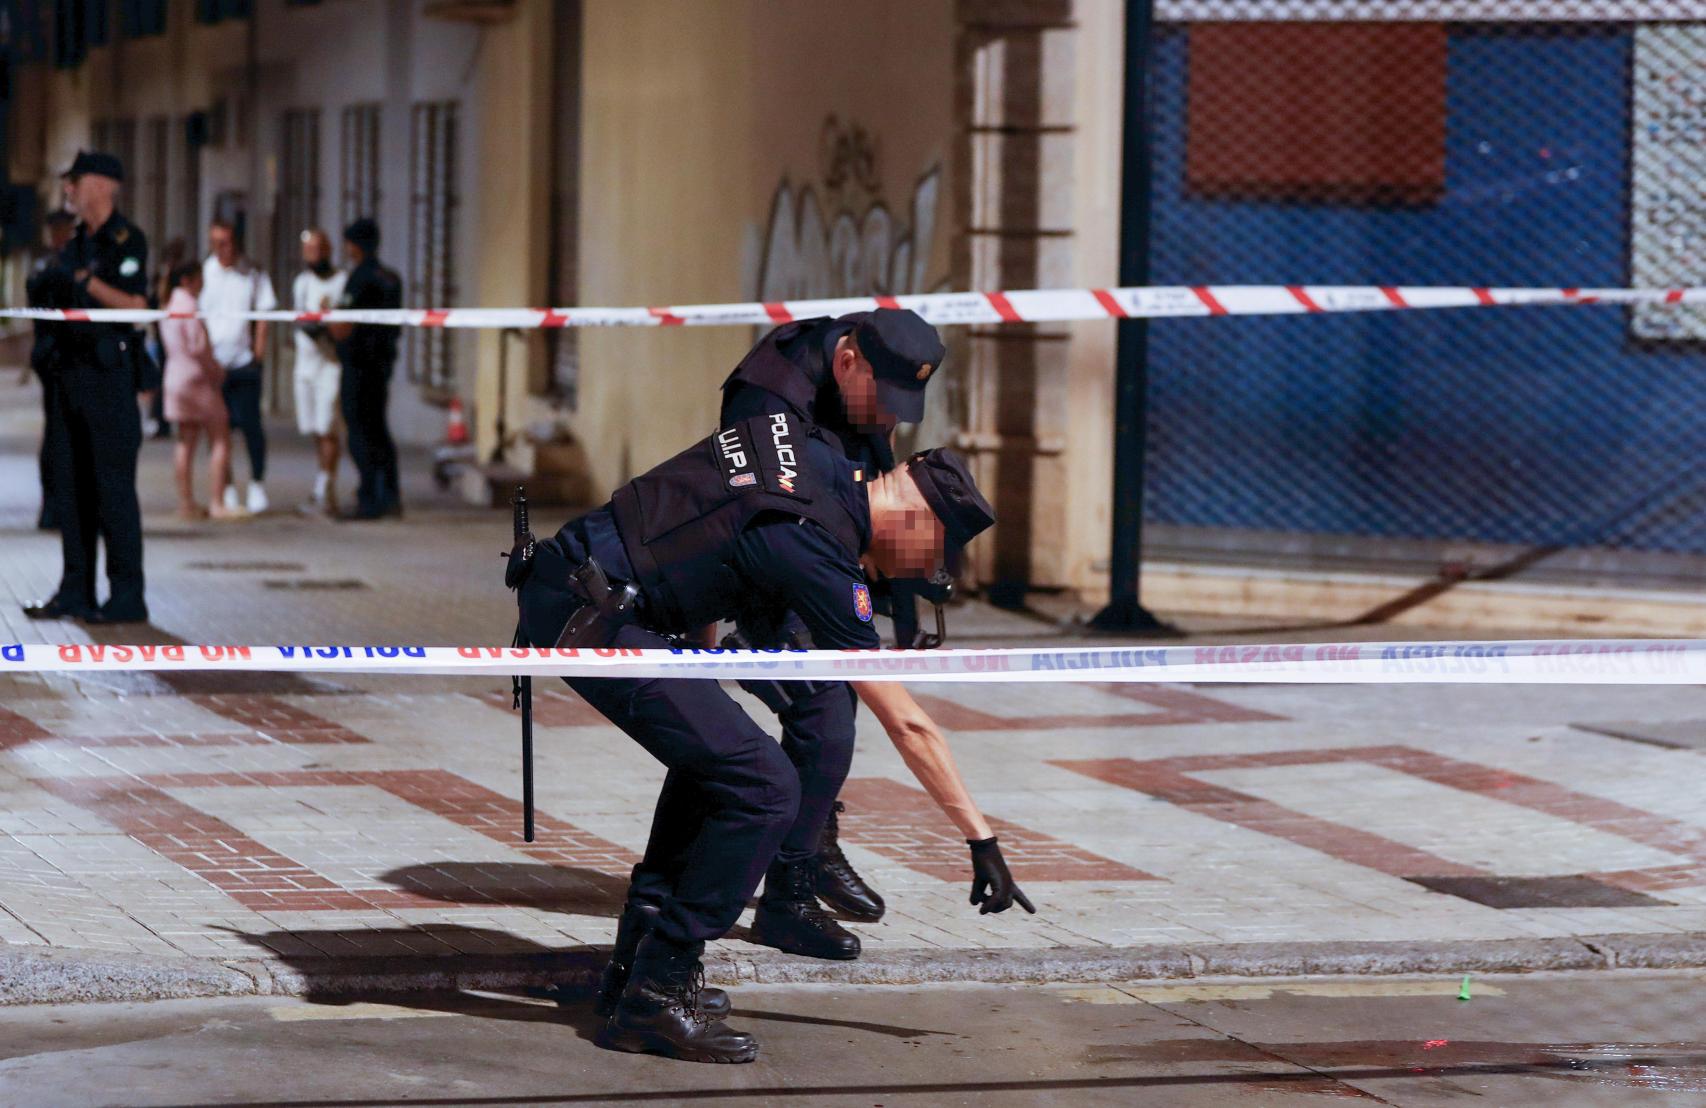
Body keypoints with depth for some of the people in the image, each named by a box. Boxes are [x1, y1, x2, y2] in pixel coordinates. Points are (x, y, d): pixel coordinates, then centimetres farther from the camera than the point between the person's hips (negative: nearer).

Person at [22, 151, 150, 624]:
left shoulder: (126, 239, -8)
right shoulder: (75, 245, 17)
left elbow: (135, 303, -16)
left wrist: (87, 282, -17)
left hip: (108, 370, -9)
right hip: (71, 372, 9)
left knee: (113, 487, -7)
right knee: (70, 486, 8)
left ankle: (127, 597, -4)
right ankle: (76, 593, 13)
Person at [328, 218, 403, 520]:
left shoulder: (360, 280, -17)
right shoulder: (390, 278, 10)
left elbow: (342, 331, -21)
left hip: (358, 367, -9)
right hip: (382, 363, 9)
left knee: (361, 435, -4)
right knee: (379, 431, 14)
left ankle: (369, 501, -5)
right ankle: (390, 497, 14)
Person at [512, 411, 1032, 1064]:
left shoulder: (815, 449, 11)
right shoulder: (821, 556, -13)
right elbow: (908, 726, -10)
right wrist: (981, 838, -5)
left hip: (553, 585, 10)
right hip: (589, 621, -10)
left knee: (713, 755, 23)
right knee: (763, 788, -11)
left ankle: (635, 967, 22)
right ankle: (653, 999, -6)